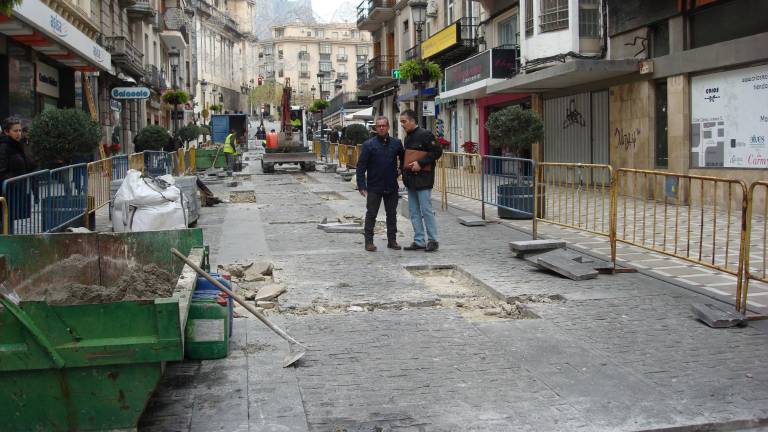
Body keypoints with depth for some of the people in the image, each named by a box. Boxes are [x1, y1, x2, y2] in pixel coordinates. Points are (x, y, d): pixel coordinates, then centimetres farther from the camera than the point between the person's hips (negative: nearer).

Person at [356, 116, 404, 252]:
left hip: (392, 187, 3)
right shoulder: (368, 145, -5)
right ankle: (369, 241, 11)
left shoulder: (396, 143, 3)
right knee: (371, 214, 3)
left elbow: (403, 159, 19)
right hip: (374, 188, -3)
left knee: (392, 214, 11)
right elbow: (361, 166, -6)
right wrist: (361, 186, -12)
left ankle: (392, 240, 21)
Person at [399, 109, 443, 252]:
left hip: (423, 179, -9)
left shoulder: (425, 135, -11)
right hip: (410, 179, 9)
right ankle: (419, 241, 16)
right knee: (414, 212, 10)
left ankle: (432, 240, 3)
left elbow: (437, 152, -15)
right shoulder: (407, 137, 16)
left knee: (426, 210, -5)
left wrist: (420, 163, -18)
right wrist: (404, 169, 11)